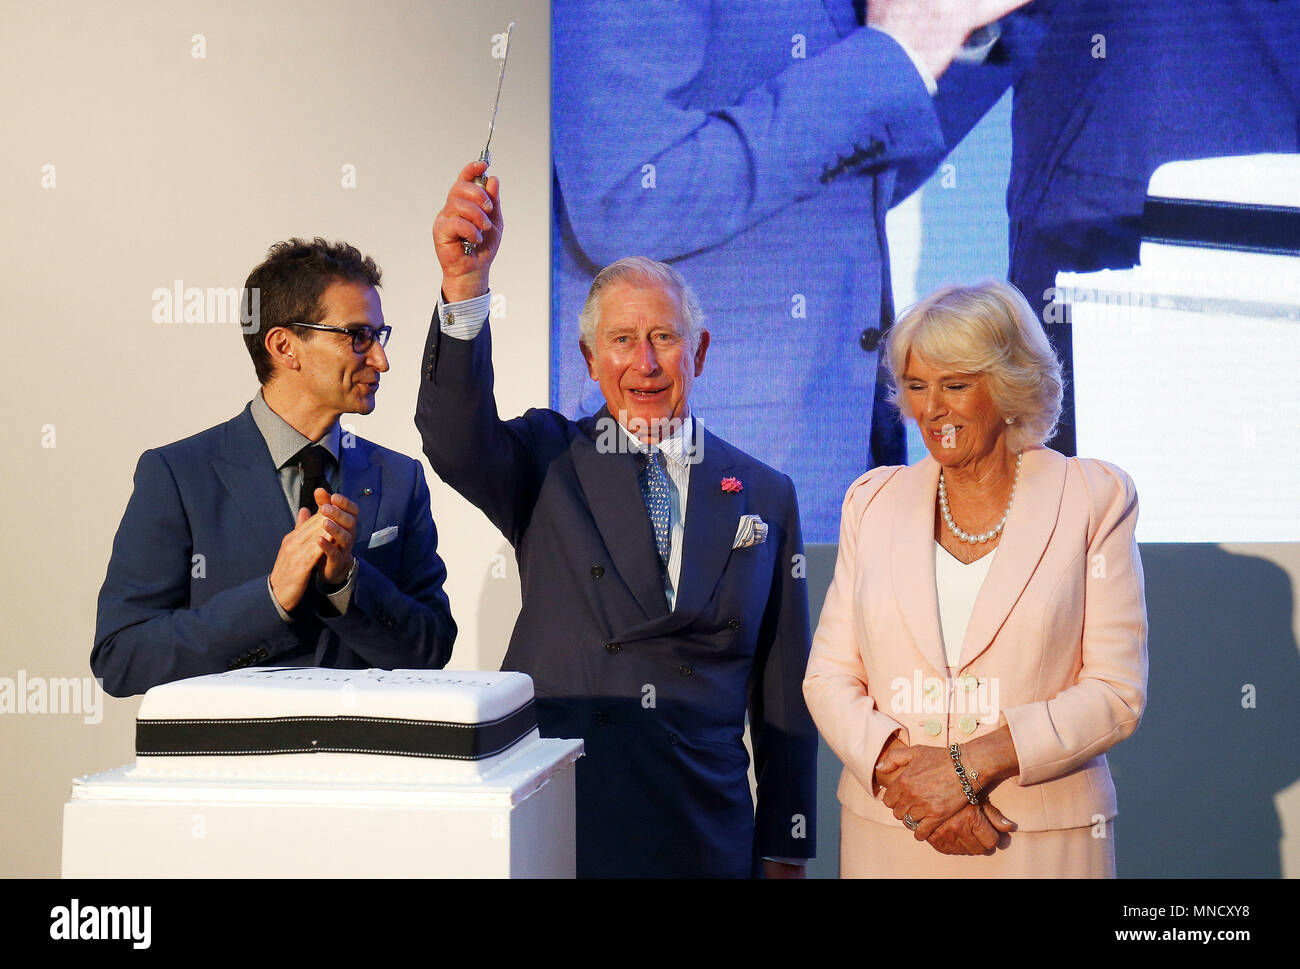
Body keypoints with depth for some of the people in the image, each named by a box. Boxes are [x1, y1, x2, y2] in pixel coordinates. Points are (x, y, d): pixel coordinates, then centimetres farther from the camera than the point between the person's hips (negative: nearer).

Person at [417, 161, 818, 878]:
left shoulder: (766, 496, 7)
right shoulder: (547, 461, 4)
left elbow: (783, 691, 7)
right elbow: (454, 439, -19)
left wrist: (785, 853, 6)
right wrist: (464, 282, -32)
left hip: (703, 838, 1)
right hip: (551, 824, -1)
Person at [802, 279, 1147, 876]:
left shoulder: (1094, 498, -2)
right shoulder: (873, 501, 6)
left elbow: (1117, 693, -7)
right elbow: (828, 676, 4)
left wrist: (972, 764, -17)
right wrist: (898, 766, -14)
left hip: (1045, 844, -2)